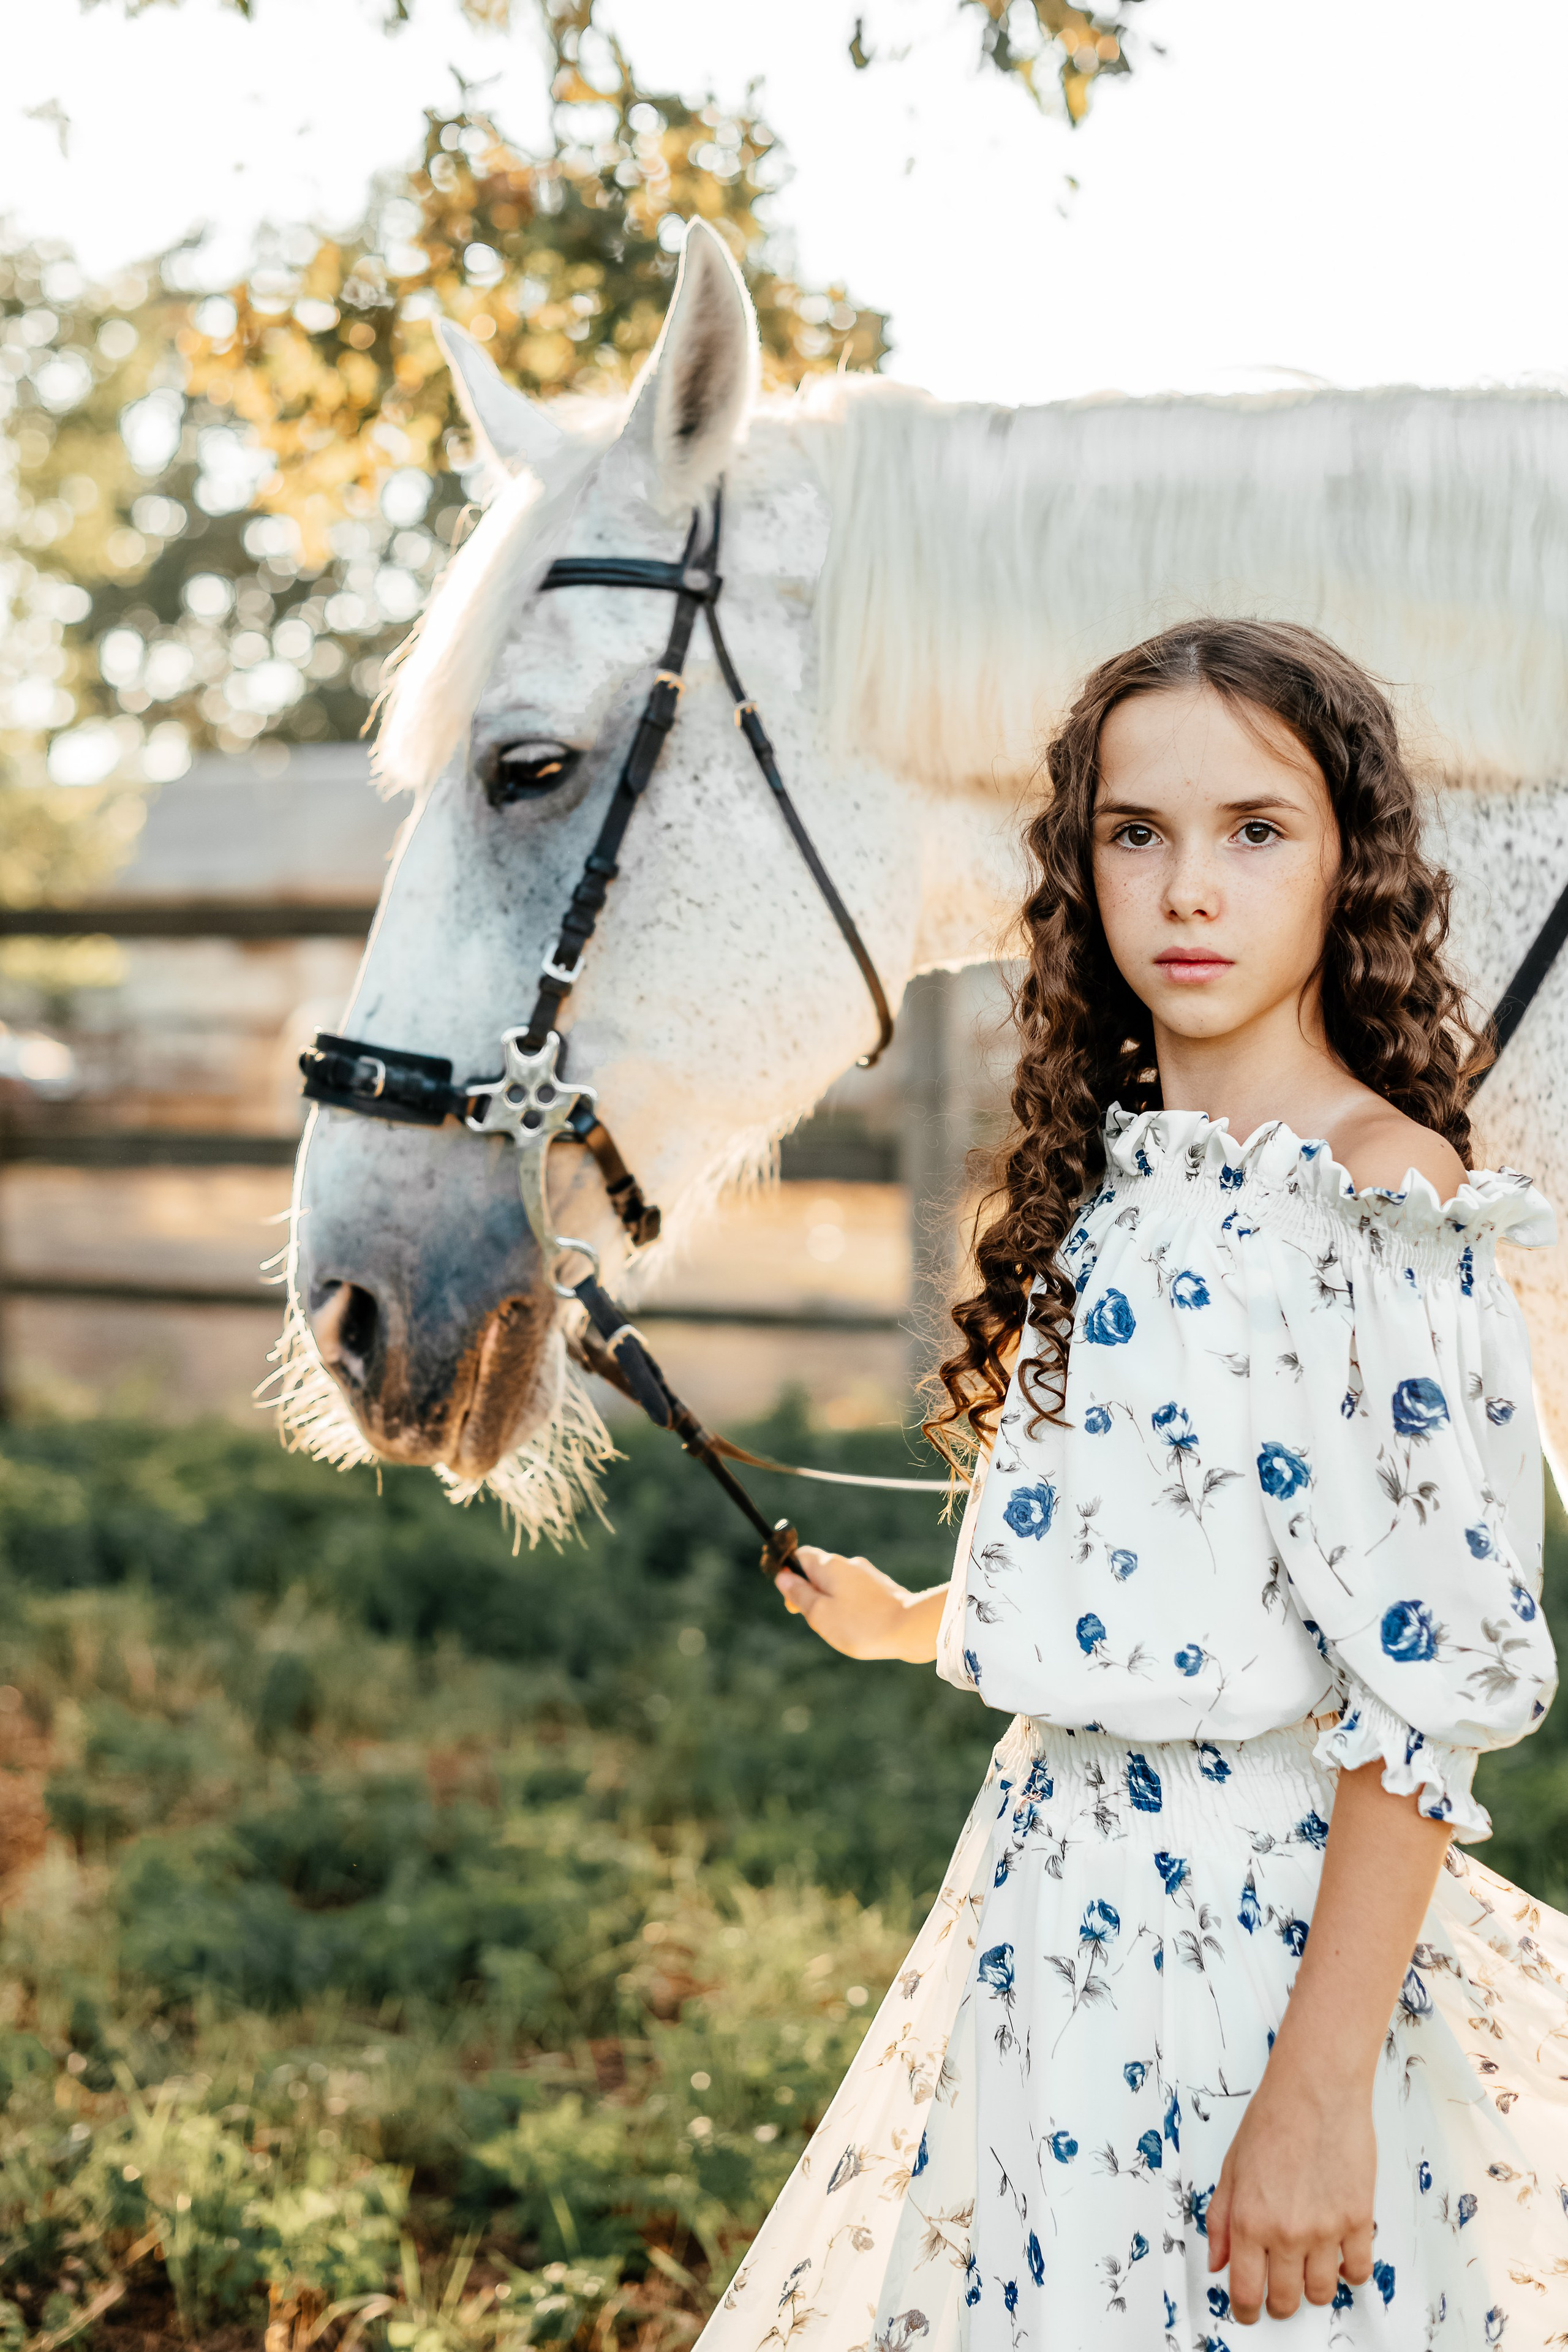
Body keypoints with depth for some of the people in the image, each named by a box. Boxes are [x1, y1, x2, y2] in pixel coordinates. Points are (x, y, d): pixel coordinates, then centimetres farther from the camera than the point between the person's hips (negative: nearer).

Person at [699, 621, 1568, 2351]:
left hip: (1263, 1916, -7)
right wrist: (912, 1625, 34)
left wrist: (1322, 2087, -22)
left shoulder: (1382, 1204, -16)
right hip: (1051, 1881, 8)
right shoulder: (1114, 1173, 7)